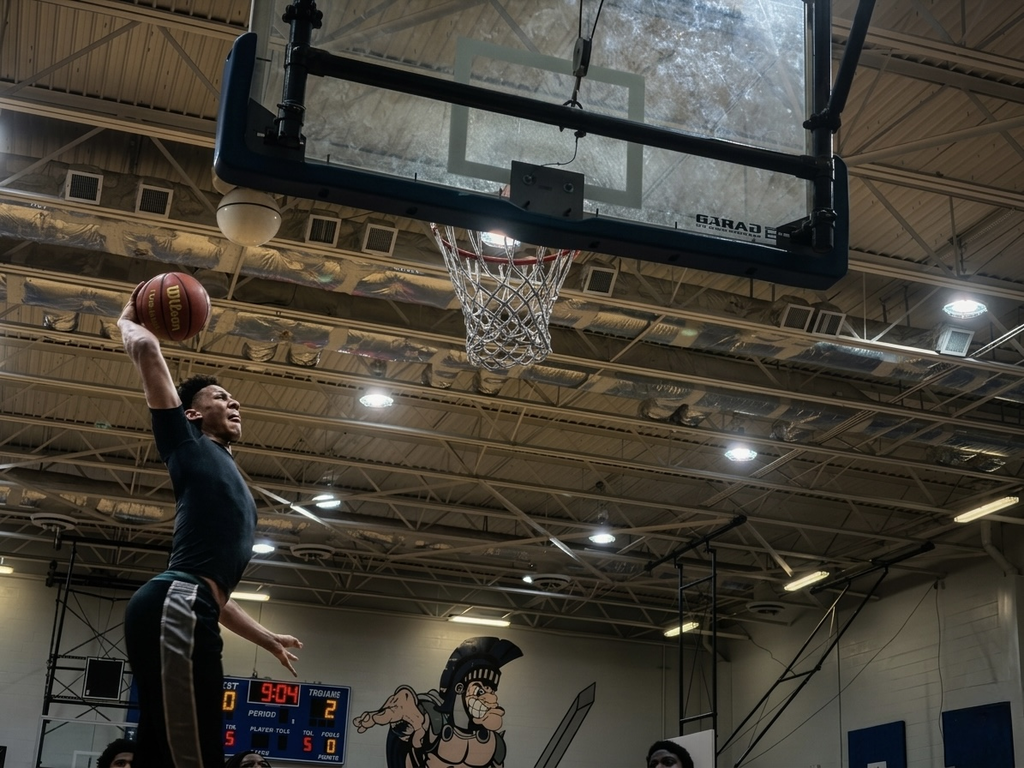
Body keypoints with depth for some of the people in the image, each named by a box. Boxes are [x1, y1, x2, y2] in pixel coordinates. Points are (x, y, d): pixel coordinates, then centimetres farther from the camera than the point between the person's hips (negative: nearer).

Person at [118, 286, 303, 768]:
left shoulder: (226, 478, 35)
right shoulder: (190, 446, 13)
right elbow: (145, 350, 4)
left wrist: (267, 639, 42)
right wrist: (127, 320, 25)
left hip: (184, 614, 9)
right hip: (173, 610, -9)